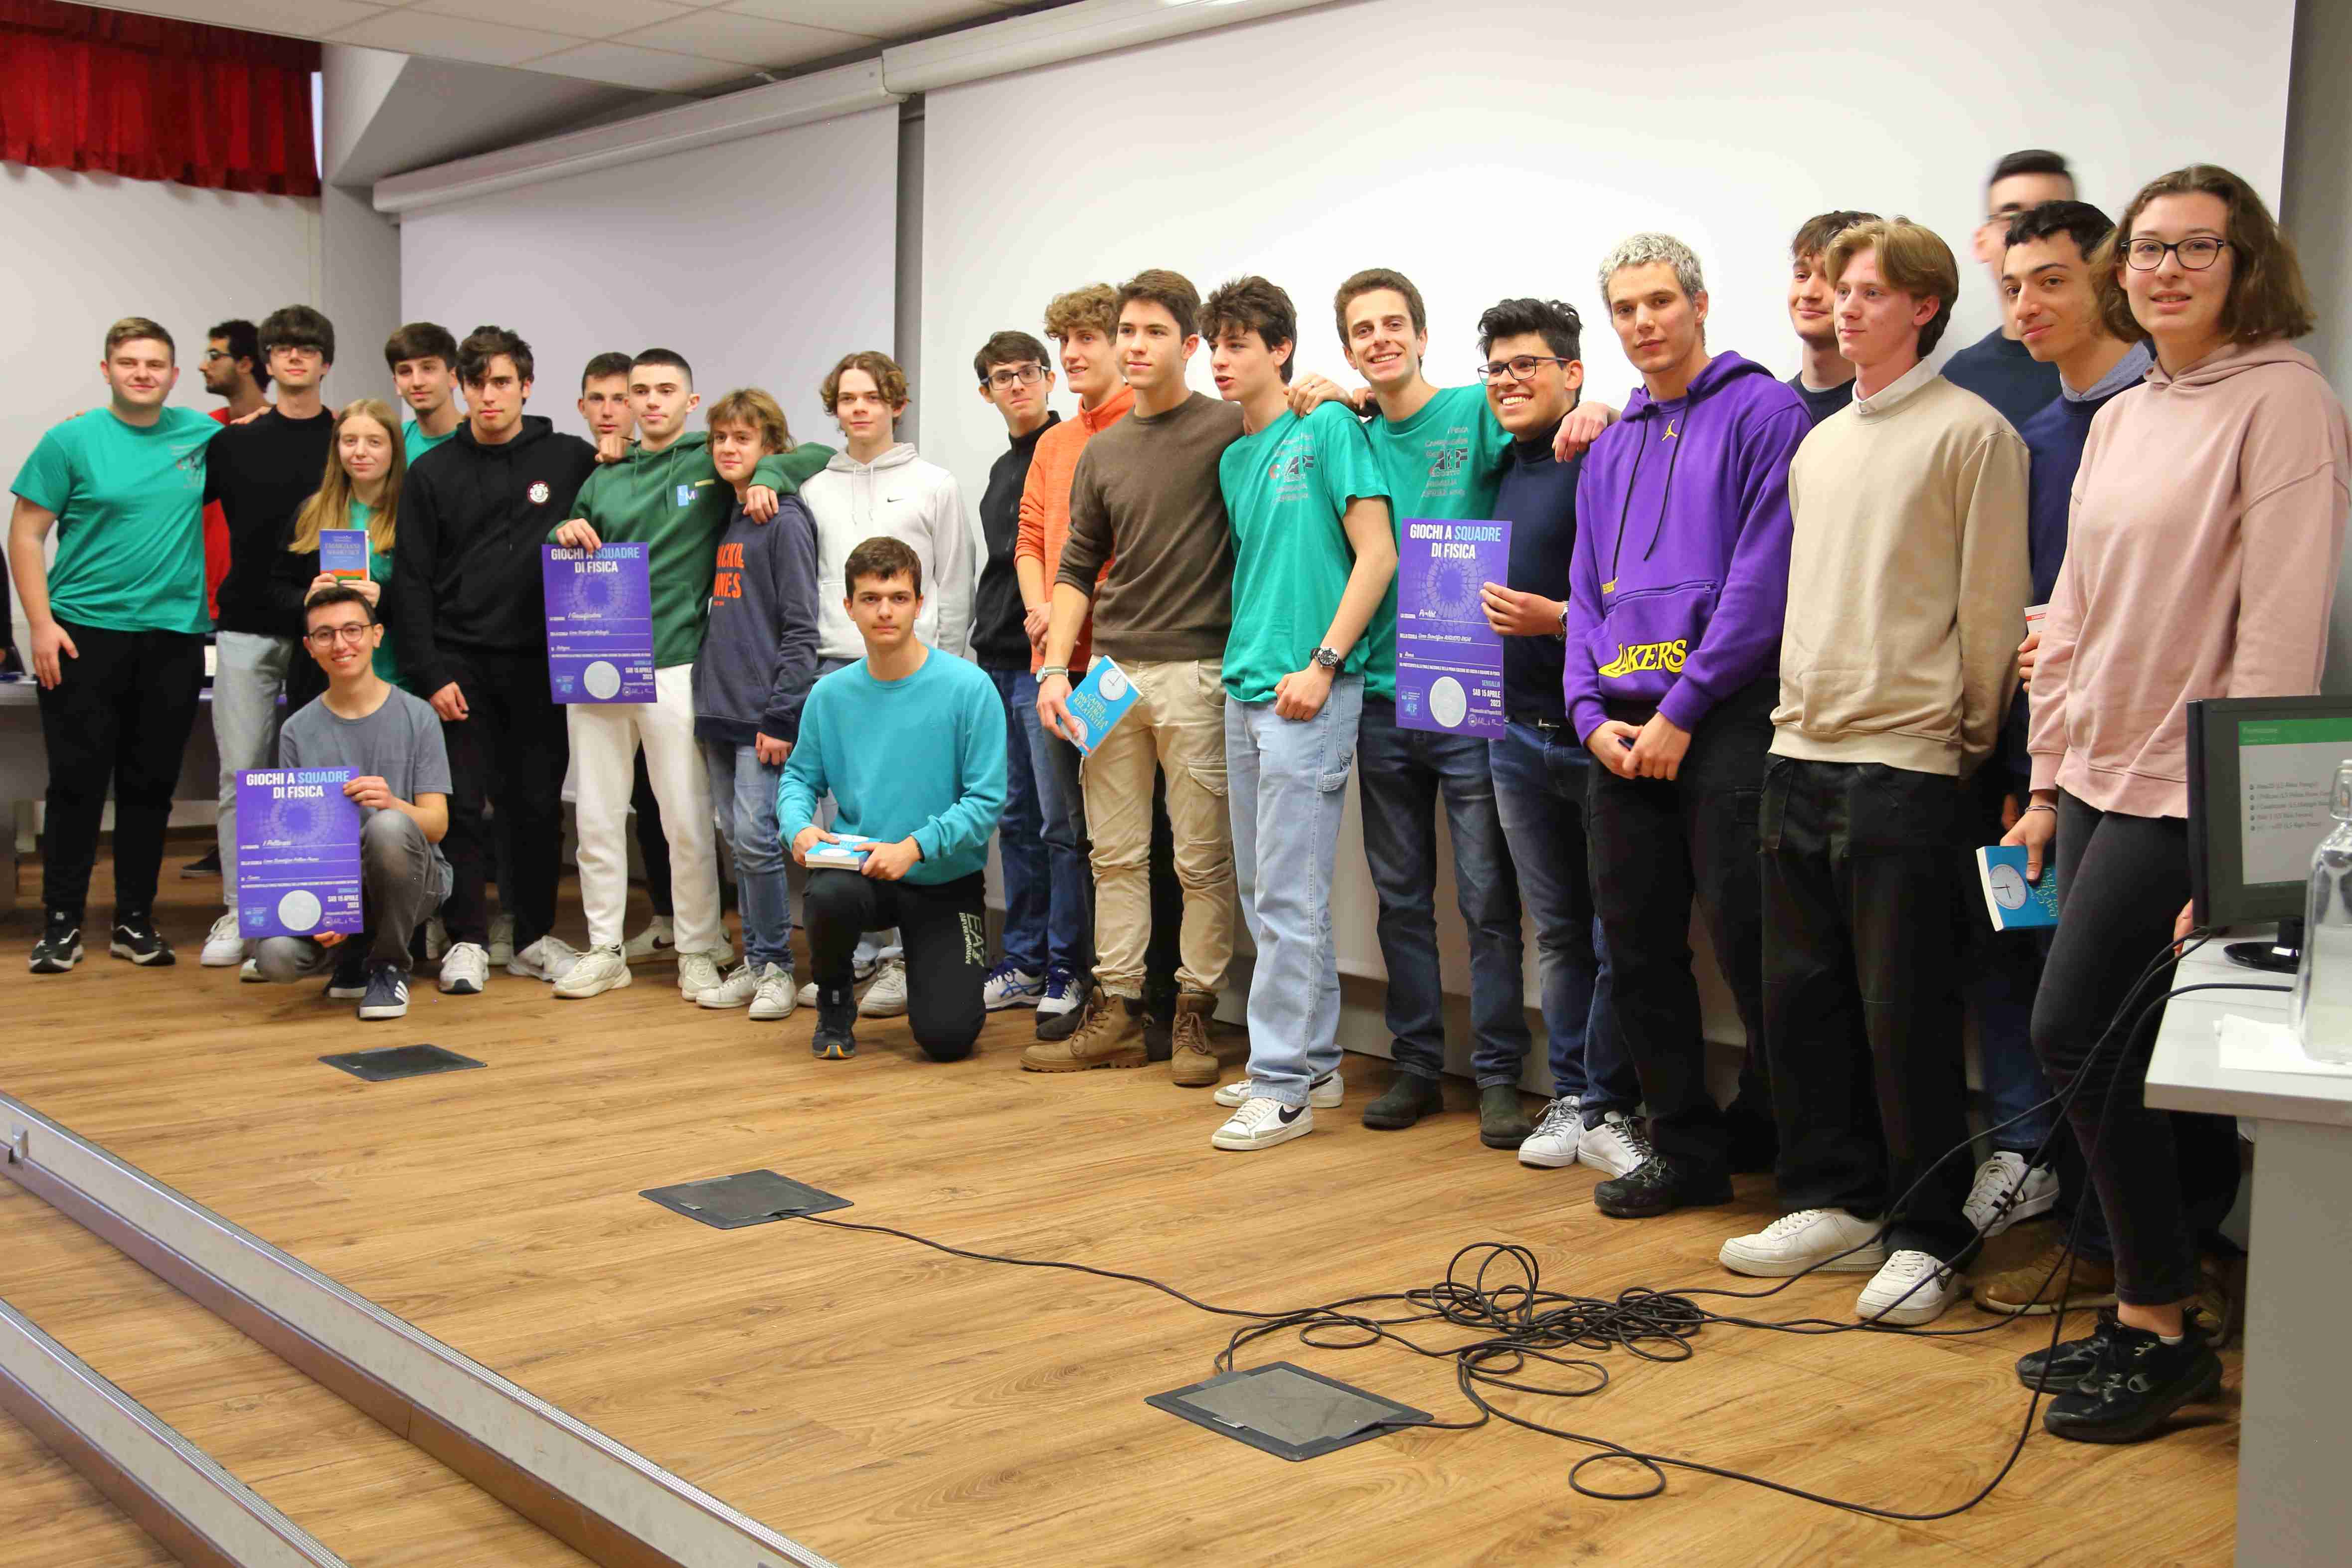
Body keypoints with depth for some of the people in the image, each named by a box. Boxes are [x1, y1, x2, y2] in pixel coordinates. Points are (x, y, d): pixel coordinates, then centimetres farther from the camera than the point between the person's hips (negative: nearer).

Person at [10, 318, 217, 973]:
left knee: (151, 785, 8)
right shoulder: (71, 441, 0)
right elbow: (26, 534, 0)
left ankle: (135, 920, 17)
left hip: (174, 634, 2)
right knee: (77, 782, 0)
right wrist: (41, 623, -9)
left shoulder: (204, 435, 7)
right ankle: (61, 922, 10)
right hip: (84, 634, -2)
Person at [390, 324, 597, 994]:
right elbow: (411, 580, 2)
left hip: (540, 662, 0)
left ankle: (535, 938, 17)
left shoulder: (571, 460, 3)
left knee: (538, 804, 5)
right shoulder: (433, 472, 4)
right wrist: (430, 674, -5)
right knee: (461, 805, 0)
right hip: (459, 662, 0)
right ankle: (466, 940, 10)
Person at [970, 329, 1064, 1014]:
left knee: (1060, 817, -5)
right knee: (1016, 815, 12)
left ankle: (1068, 972, 1)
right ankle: (1025, 964, 19)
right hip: (1000, 661, 9)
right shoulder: (1003, 469, 21)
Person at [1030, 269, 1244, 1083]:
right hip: (1110, 675, 5)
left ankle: (1195, 1016, 10)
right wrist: (1054, 668, 6)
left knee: (1203, 859, 1)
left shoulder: (1228, 429, -1)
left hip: (1194, 673, -5)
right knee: (1116, 854, 8)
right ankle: (1115, 1012, 15)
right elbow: (1078, 567, 16)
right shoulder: (1102, 452, 14)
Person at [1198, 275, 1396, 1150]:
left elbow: (1377, 554, -11)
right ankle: (1316, 1061, 22)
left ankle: (1283, 1086, -1)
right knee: (1262, 892, 12)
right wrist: (1242, 666, 11)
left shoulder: (1326, 431, -5)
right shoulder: (1233, 458, 16)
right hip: (1245, 688, 8)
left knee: (1290, 896, -7)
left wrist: (1322, 666, -15)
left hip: (1308, 693, -8)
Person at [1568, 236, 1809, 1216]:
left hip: (1726, 720, -7)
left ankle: (1779, 1135, 14)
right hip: (1624, 731, 7)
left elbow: (1765, 575, -12)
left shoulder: (1763, 412, -2)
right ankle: (1684, 1145, 20)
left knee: (1748, 945, -4)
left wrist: (1683, 706, -14)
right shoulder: (1610, 450, 19)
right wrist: (1592, 712, 1)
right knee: (1636, 943, 9)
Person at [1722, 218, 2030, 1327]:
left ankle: (1928, 1237, 9)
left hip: (1905, 760, -7)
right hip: (1800, 753, 7)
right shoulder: (1819, 443, 17)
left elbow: (1991, 606, -7)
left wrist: (1971, 742, -5)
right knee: (1801, 996, 11)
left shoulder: (1971, 433, -5)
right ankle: (1833, 1203, 23)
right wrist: (1799, 705, 15)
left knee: (1905, 1012, -3)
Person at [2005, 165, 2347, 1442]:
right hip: (2100, 785, 7)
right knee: (2129, 1064, 10)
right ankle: (2147, 1317, 21)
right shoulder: (2120, 422, 15)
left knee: (2076, 1039, -8)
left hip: (2185, 792, -7)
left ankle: (2161, 1331, 6)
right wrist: (2047, 785, 16)